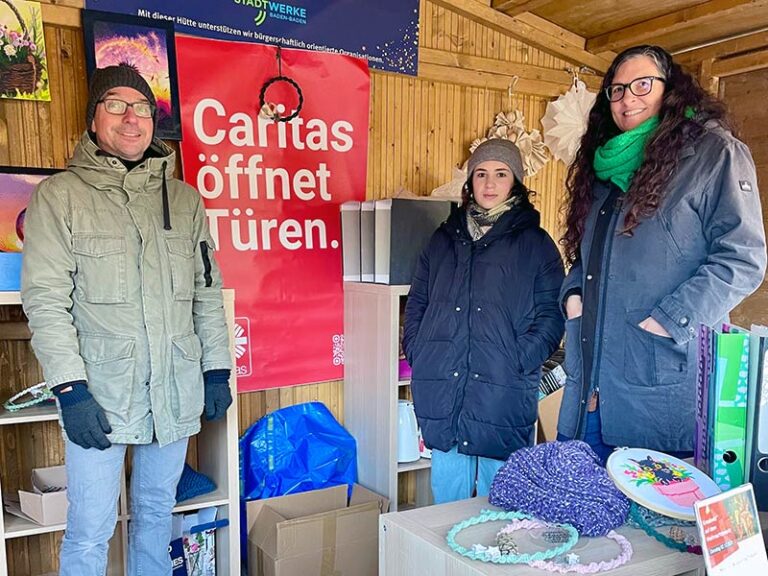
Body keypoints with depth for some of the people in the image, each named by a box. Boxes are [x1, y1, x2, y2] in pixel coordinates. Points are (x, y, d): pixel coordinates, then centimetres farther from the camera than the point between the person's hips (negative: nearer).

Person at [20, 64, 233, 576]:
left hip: (176, 394, 4)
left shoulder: (184, 198, 10)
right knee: (90, 533, 3)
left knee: (157, 513, 17)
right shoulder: (60, 195, -1)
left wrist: (217, 370, 6)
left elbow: (208, 291, 11)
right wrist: (70, 390, -13)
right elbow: (44, 300, -6)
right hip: (99, 397, -3)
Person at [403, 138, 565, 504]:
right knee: (446, 501, 12)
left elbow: (551, 314, -2)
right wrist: (417, 355, 1)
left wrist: (517, 362, -14)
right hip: (441, 393, 3)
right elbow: (416, 303, 15)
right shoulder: (444, 239, 16)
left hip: (504, 393, -3)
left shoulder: (535, 244, 6)